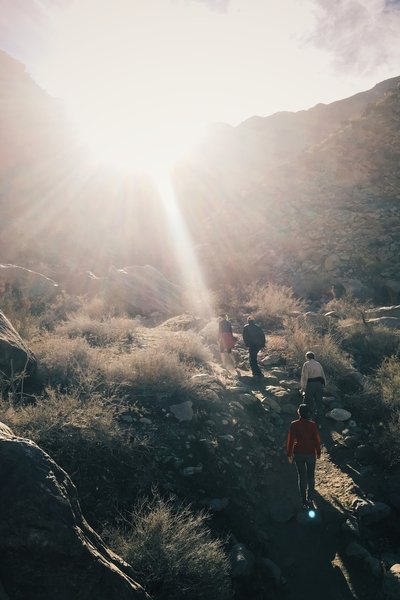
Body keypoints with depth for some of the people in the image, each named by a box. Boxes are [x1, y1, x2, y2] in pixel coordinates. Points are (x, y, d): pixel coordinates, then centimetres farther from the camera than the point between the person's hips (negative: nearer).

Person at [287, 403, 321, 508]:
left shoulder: (294, 425, -11)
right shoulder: (312, 425, -12)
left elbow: (290, 440, -6)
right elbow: (317, 440, -6)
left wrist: (289, 454, 5)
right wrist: (318, 453, 9)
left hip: (298, 453, 0)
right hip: (310, 453, 0)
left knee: (301, 476, 12)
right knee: (311, 476, 15)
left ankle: (304, 501, 17)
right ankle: (310, 499, 13)